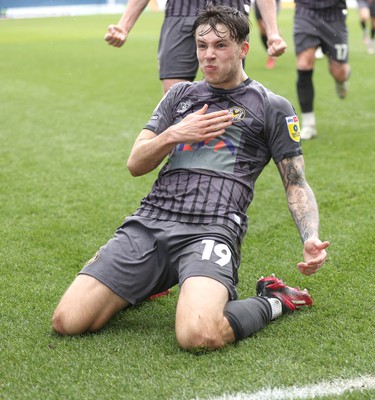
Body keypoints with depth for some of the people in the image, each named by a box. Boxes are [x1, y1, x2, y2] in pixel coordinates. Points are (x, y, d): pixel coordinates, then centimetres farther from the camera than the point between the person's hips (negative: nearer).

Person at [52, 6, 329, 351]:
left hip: (212, 229, -4)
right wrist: (175, 134, 0)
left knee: (198, 335, -34)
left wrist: (311, 238, -8)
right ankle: (147, 283, 16)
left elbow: (296, 184, 10)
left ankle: (273, 301, -4)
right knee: (66, 321, -11)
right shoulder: (181, 94, 24)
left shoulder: (273, 107, 13)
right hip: (150, 220, 5)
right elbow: (136, 164, 20)